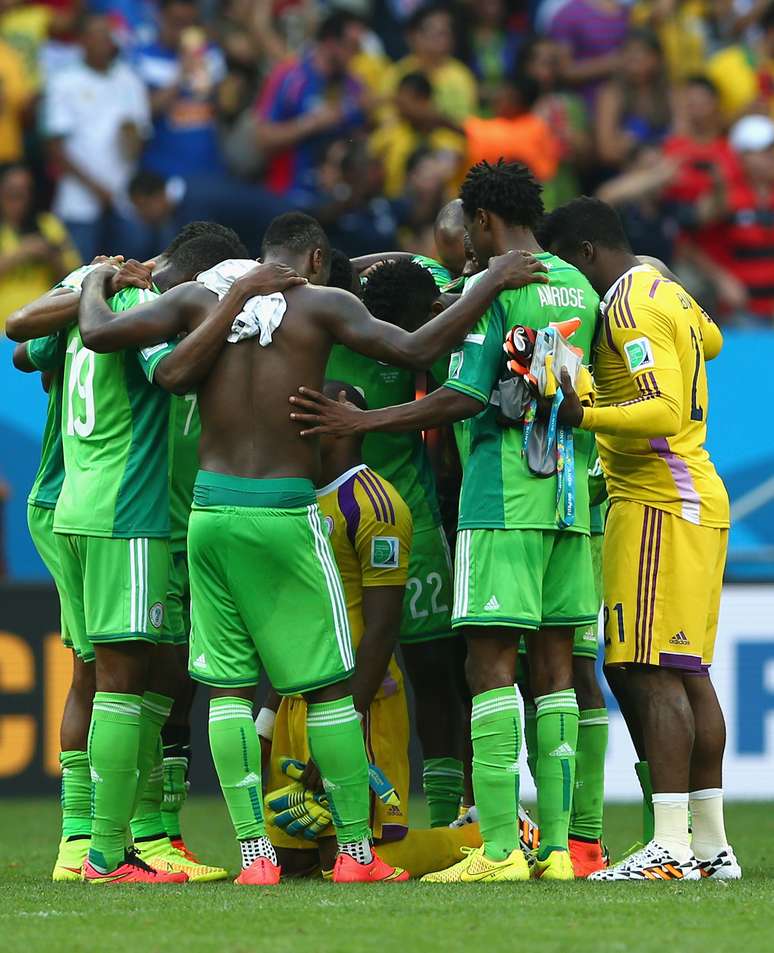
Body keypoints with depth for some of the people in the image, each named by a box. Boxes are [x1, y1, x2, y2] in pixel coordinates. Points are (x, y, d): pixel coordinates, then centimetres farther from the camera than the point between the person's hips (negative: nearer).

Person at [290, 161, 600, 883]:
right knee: (553, 668, 7)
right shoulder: (579, 288, 14)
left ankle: (499, 848, -12)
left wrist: (362, 423, -10)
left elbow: (464, 398, -14)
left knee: (491, 665, -7)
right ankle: (556, 846, 4)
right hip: (571, 497, 7)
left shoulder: (491, 288, -8)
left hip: (503, 498, -7)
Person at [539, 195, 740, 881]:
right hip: (700, 499, 10)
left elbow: (666, 412, -23)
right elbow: (709, 339, 41)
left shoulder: (629, 306, -12)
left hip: (658, 507, -10)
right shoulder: (668, 293, 18)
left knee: (653, 674, -13)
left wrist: (584, 415, -34)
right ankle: (711, 844, 9)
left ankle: (671, 847, -18)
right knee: (687, 674, 9)